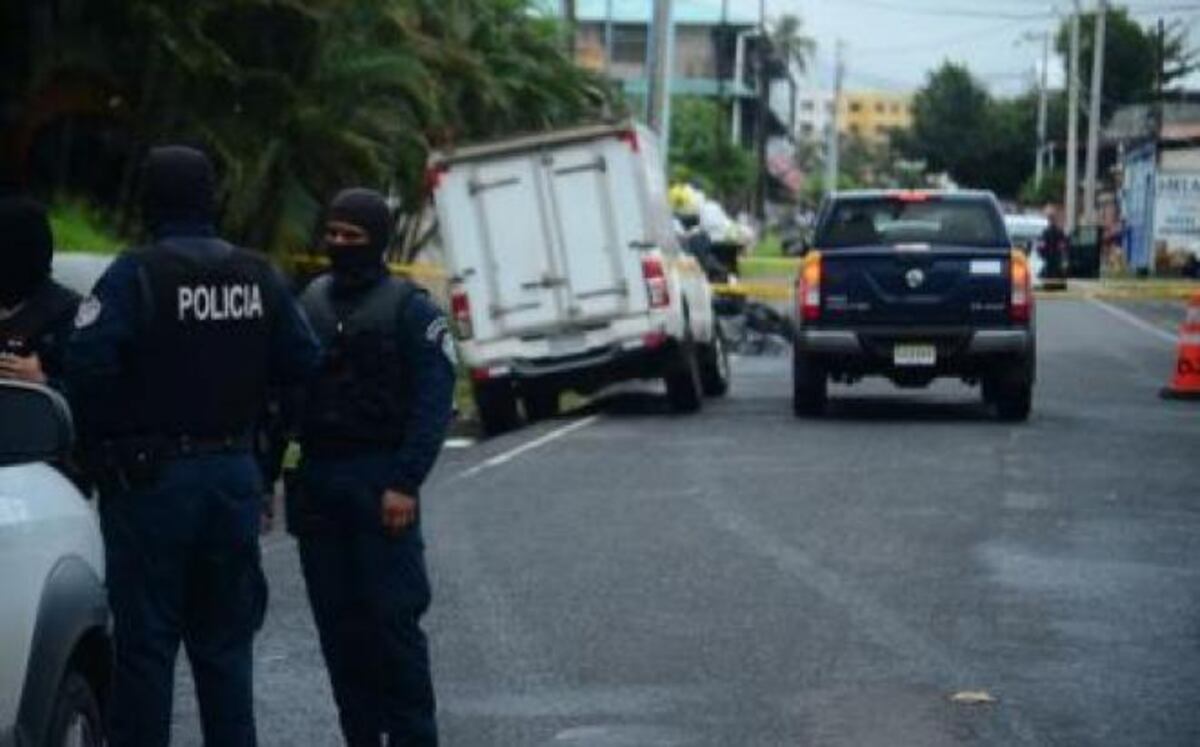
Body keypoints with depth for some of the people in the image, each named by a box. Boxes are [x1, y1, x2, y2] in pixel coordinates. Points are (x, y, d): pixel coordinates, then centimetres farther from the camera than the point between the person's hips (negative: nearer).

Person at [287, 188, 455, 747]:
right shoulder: (309, 303, 15)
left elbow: (432, 402, -8)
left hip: (379, 482, -5)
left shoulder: (409, 308, 0)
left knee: (393, 617, -7)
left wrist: (405, 484, -16)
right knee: (338, 625, 7)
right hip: (316, 480, 5)